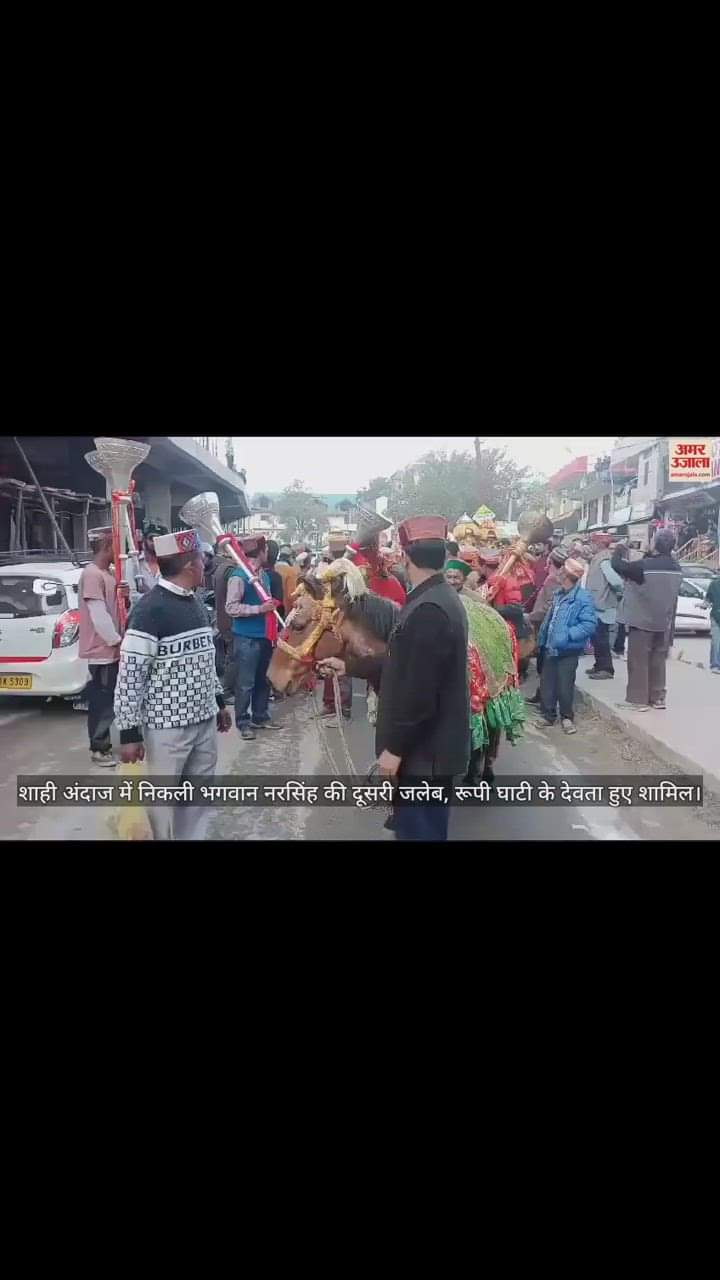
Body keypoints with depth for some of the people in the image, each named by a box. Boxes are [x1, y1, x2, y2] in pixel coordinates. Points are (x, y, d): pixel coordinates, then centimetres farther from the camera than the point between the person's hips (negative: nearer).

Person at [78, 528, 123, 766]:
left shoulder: (106, 573, 13)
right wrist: (117, 641, -15)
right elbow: (98, 615, -21)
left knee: (108, 700, 15)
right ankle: (99, 748, 8)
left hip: (110, 649, 9)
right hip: (102, 650, -9)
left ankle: (104, 744, 24)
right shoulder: (92, 574, -17)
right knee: (101, 701, -1)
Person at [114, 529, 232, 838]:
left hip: (205, 720, 8)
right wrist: (129, 732, -17)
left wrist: (219, 701, 21)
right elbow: (129, 674, -17)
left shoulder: (195, 603, 10)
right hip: (167, 726, -8)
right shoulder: (150, 609, -17)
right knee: (164, 799, 8)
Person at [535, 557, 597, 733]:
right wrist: (543, 638, 14)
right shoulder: (558, 594, 9)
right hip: (551, 648, 7)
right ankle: (547, 714, 27)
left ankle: (567, 717, 23)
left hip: (567, 650, -7)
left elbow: (589, 624, -23)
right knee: (546, 683, 12)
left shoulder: (583, 597, -16)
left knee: (564, 686, 5)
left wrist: (567, 634, -26)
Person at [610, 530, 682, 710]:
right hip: (664, 623, 6)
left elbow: (617, 564, -13)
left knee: (638, 661, 1)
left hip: (642, 621, -6)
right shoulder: (676, 568, 2)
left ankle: (637, 699, 2)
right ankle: (657, 697, 19)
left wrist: (619, 549, 4)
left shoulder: (644, 566, -20)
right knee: (657, 661, 13)